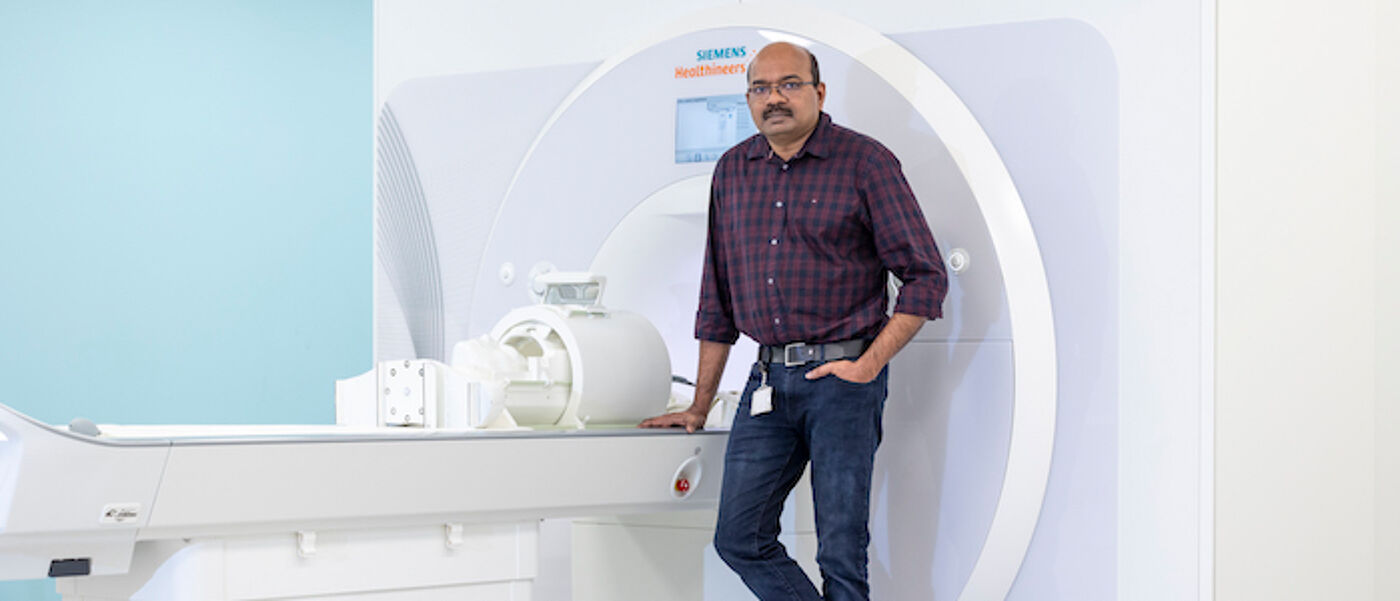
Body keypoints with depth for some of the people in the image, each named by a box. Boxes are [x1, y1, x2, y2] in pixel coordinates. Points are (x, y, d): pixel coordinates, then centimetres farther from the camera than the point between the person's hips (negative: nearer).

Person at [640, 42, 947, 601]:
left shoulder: (865, 162, -3)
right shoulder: (733, 171, 13)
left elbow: (926, 277, -4)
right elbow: (719, 299, 18)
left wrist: (869, 365, -11)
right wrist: (700, 406, 18)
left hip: (842, 376, -5)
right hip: (767, 380, 6)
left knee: (841, 553, -4)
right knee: (740, 539, 5)